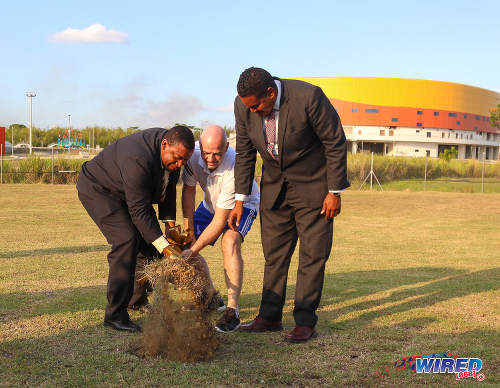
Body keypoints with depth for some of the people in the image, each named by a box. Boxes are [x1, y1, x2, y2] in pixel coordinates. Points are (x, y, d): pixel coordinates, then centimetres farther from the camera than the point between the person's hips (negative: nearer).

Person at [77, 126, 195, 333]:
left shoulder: (173, 149, -12)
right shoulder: (137, 159, -38)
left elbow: (168, 190, 3)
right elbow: (139, 211, -35)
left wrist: (170, 224, -4)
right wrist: (166, 248, -36)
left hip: (124, 191, 9)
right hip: (97, 189, -9)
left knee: (148, 238, 5)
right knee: (126, 241, -22)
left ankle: (139, 298, 21)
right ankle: (115, 314, -17)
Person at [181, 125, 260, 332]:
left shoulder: (234, 170, -41)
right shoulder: (194, 153, -27)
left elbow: (219, 222, -36)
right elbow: (188, 191, -10)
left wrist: (193, 250, -35)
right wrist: (188, 230, -13)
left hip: (243, 203, -6)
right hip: (212, 203, 6)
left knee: (230, 241, -32)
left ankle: (232, 311, -31)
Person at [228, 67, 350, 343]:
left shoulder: (308, 97, -27)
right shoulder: (244, 105, -12)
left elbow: (335, 143, -16)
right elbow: (244, 153, 1)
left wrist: (335, 192, -13)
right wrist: (239, 199, -1)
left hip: (312, 186, -4)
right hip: (275, 186, 5)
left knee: (312, 254, -1)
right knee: (274, 254, 9)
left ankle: (305, 322, 7)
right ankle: (270, 317, 20)